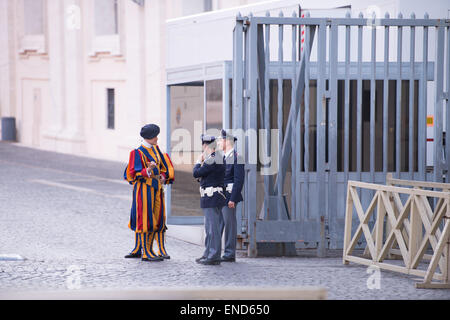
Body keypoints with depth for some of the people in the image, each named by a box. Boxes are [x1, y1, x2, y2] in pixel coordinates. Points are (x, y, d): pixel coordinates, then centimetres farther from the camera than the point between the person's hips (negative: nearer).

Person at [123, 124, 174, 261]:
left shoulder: (156, 150, 12)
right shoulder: (138, 152, -9)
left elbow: (163, 167, 22)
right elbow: (134, 174, -13)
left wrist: (163, 176, 2)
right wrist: (147, 171, -30)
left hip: (157, 188, 7)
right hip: (144, 189, -7)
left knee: (158, 219, 6)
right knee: (144, 219, -5)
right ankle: (146, 252, -4)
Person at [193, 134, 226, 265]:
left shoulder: (212, 160, -17)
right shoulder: (217, 158, 15)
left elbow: (196, 173, -14)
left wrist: (198, 161, -1)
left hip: (211, 198, -10)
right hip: (210, 198, 10)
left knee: (213, 227, -8)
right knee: (209, 227, 16)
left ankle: (214, 256, -7)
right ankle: (208, 254, 24)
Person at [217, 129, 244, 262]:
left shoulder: (236, 157, -10)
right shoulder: (222, 157, 16)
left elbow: (239, 180, -15)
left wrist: (232, 199, -18)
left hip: (229, 195, -8)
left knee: (230, 223, -3)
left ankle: (230, 254, 1)